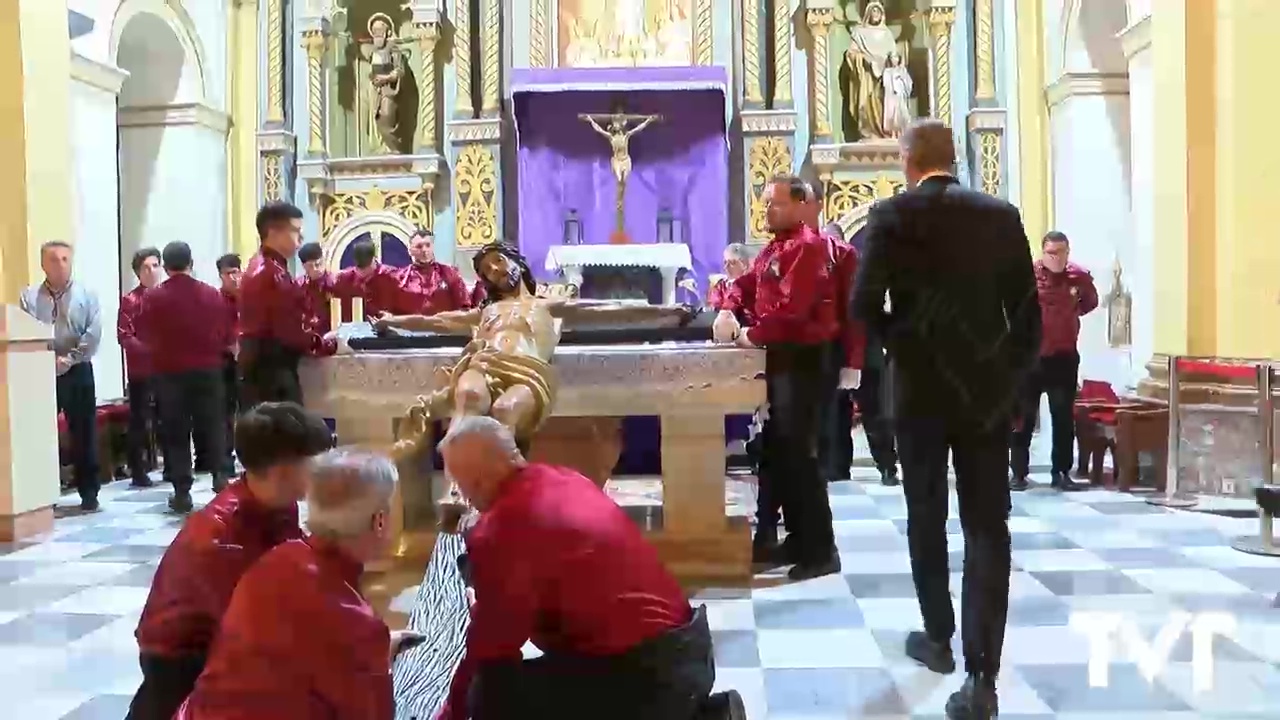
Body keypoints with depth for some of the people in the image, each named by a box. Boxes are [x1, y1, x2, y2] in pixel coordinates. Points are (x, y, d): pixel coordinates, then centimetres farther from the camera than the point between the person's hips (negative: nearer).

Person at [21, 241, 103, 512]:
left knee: (84, 433, 3)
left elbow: (93, 334, -6)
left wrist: (69, 359, -14)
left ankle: (89, 493, 12)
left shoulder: (86, 295, 4)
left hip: (78, 372, -1)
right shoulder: (29, 297, 7)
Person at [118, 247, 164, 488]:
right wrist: (149, 348, -20)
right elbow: (124, 336, -9)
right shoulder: (130, 300, -3)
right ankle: (138, 473, 5)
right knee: (140, 421, 0)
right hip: (141, 370, -4)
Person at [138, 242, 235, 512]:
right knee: (213, 425, 13)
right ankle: (221, 477, 5)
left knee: (175, 431, 6)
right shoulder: (212, 294, -1)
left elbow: (145, 337, 1)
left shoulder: (153, 297, -6)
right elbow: (227, 334, 3)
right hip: (208, 369, 1)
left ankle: (182, 492, 6)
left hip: (170, 372, -1)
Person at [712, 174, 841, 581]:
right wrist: (728, 311, -2)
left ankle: (820, 550, 1)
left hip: (805, 360, -10)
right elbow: (746, 283, 19)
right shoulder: (774, 248, 18)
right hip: (781, 358, 10)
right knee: (777, 450, 14)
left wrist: (752, 337, -15)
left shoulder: (807, 246, -15)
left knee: (798, 453, -8)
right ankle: (798, 539, 25)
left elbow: (791, 307, -24)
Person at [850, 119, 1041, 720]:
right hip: (988, 389, 2)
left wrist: (902, 344, 6)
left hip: (922, 388, -2)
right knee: (987, 527, 2)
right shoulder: (1002, 215, 3)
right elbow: (1027, 310, 2)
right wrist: (1012, 376, 11)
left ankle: (939, 638, 29)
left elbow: (864, 303, -13)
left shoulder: (892, 215, -5)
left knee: (926, 519, 16)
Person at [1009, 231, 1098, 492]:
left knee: (1064, 417, 6)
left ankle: (1061, 472, 15)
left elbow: (1091, 302, 19)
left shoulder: (1079, 276, 0)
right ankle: (1018, 473, 7)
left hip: (1064, 356, 3)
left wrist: (1070, 313, 9)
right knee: (1024, 416, 1)